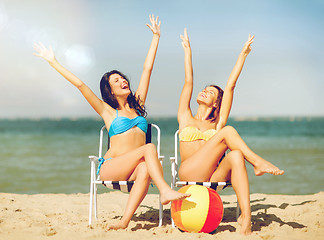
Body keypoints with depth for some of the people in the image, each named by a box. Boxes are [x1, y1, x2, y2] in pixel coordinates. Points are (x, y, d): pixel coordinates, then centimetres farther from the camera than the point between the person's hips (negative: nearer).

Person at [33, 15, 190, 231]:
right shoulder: (108, 111, 10)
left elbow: (147, 69, 20)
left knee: (145, 169, -35)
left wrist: (156, 36, 22)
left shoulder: (137, 105, 19)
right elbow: (80, 84, 6)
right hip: (110, 166, -3)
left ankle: (125, 221, -45)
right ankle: (165, 191, -44)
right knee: (149, 148, -28)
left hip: (134, 168, 3)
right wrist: (53, 62, 5)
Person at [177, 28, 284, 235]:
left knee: (236, 156, -35)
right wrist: (188, 50, 26)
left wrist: (243, 54, 20)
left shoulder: (218, 123, 23)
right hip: (188, 175, -2)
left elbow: (230, 86, 21)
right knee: (228, 132, -19)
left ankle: (246, 218, -47)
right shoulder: (186, 119, 21)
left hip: (212, 179, 2)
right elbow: (188, 81, 19)